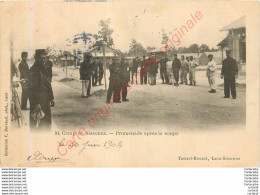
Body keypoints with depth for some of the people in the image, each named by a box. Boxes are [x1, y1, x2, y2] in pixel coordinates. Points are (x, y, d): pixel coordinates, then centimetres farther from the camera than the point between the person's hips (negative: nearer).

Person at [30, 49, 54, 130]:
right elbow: (33, 88, -20)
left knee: (47, 120, 16)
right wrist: (36, 103, -23)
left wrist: (51, 98, 17)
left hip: (46, 100, 9)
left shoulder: (44, 69, 13)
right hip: (37, 100, -9)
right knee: (36, 122, -3)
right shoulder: (34, 70, -15)